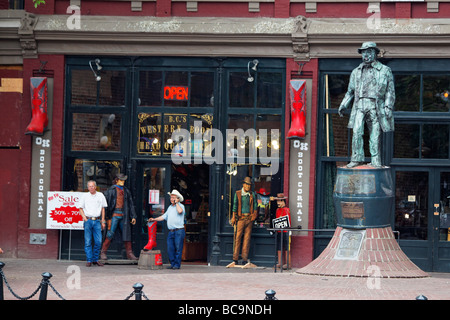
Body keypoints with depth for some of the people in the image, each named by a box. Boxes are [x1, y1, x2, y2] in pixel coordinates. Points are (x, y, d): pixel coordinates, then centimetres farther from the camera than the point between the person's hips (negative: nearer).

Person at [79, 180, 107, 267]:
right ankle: (89, 260, 1)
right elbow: (81, 209, 9)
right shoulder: (85, 196, 6)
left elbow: (103, 208, 14)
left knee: (98, 242, -4)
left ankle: (95, 259, 8)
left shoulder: (100, 195, 10)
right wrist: (85, 219, -3)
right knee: (88, 242, -3)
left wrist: (103, 221, 9)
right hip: (88, 220, -1)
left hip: (97, 221, 1)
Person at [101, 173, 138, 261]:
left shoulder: (126, 191, 17)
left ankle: (129, 254, 8)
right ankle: (103, 253, -1)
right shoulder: (111, 190, 3)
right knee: (110, 234, -9)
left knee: (127, 233, 3)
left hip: (124, 215, 4)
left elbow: (131, 204, 20)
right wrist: (107, 215, -9)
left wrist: (133, 216, 14)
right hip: (114, 214, -4)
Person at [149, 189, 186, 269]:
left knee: (178, 249, -5)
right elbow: (164, 216, 25)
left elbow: (180, 211, -25)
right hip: (171, 232, 7)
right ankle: (172, 264, 11)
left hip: (179, 231, -7)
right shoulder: (170, 207, 20)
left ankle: (177, 264, -1)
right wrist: (154, 219, 18)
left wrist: (176, 203, -11)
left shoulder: (181, 206, -2)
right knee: (170, 249, 4)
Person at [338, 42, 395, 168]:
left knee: (375, 135, -2)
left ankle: (376, 161, 4)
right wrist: (343, 105, 14)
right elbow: (350, 91, 24)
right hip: (359, 105, 2)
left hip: (375, 107, -2)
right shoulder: (356, 72, 18)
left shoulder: (385, 71, 9)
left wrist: (388, 107, -5)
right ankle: (356, 158, -8)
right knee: (357, 132, -13)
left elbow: (390, 91, 6)